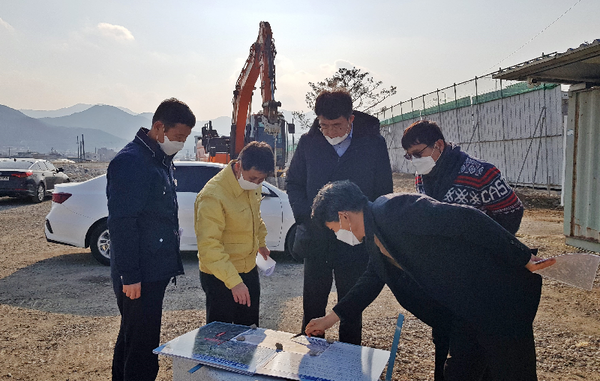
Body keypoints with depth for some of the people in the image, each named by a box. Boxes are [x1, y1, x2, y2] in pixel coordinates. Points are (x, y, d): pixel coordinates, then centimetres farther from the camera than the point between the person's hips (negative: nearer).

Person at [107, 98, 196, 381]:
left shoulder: (162, 160, 12)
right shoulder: (130, 161, -17)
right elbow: (121, 224, -21)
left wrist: (171, 262, 20)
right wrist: (129, 275, -21)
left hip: (155, 270, 10)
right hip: (138, 277, -10)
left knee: (131, 338, 22)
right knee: (142, 346, -1)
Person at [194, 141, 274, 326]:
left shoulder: (253, 186, -2)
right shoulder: (213, 196, -27)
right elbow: (209, 247, -29)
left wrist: (261, 242, 23)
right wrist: (233, 281, -32)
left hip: (249, 269, 7)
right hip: (220, 276, -7)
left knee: (249, 330, 20)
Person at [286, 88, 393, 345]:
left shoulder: (374, 143, -5)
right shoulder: (308, 142, -1)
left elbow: (383, 193, 0)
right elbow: (293, 184, 8)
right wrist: (306, 218, -6)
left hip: (355, 241, -1)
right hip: (315, 239, 2)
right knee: (312, 305, 14)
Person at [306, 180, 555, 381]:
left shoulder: (395, 209, -23)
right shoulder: (374, 238, 9)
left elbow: (467, 219, -26)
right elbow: (373, 279, 23)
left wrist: (523, 260, -21)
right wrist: (331, 318, 25)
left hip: (500, 300, -9)